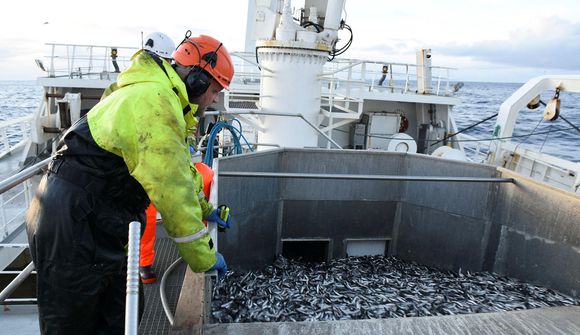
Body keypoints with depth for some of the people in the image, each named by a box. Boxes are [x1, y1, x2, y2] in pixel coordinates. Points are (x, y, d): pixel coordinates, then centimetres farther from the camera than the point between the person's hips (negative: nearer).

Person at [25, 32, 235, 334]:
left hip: (93, 224, 10)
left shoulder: (150, 93, 13)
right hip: (73, 224, -10)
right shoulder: (155, 101, -22)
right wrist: (204, 257, -13)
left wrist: (204, 211, 23)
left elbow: (175, 170, 22)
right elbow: (172, 190, -23)